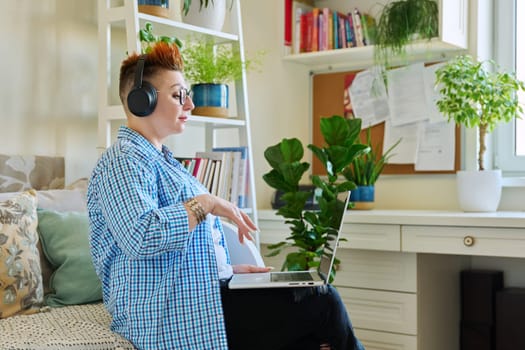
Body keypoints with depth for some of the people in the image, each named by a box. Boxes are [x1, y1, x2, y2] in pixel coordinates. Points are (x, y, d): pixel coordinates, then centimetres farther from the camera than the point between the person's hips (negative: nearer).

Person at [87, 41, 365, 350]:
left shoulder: (160, 159, 22)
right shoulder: (123, 161, -10)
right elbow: (140, 237, -29)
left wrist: (228, 269, 13)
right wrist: (206, 203, -19)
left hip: (200, 296, 10)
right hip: (175, 320, -10)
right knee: (322, 301, -13)